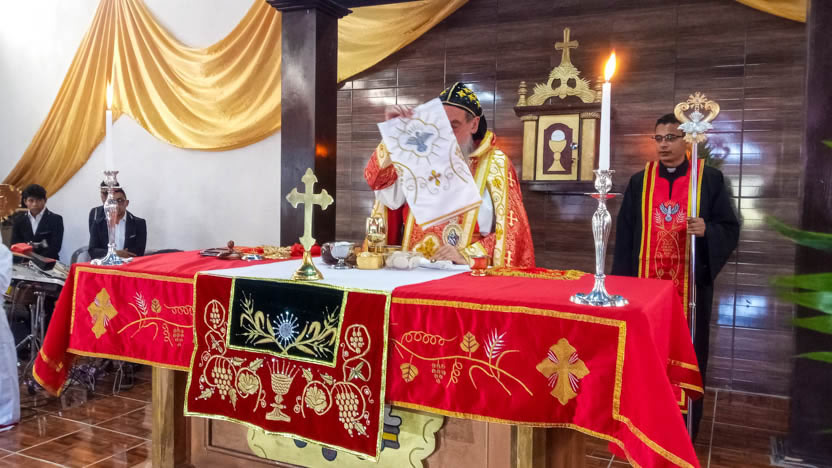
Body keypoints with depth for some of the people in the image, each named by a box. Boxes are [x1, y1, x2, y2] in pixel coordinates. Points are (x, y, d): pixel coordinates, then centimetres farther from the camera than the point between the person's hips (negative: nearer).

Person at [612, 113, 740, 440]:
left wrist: (706, 230, -21)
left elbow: (730, 229, 2)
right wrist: (621, 281, 1)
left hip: (691, 285, -1)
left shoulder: (711, 179, 2)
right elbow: (624, 233, 6)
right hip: (645, 283, 2)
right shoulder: (639, 182, 7)